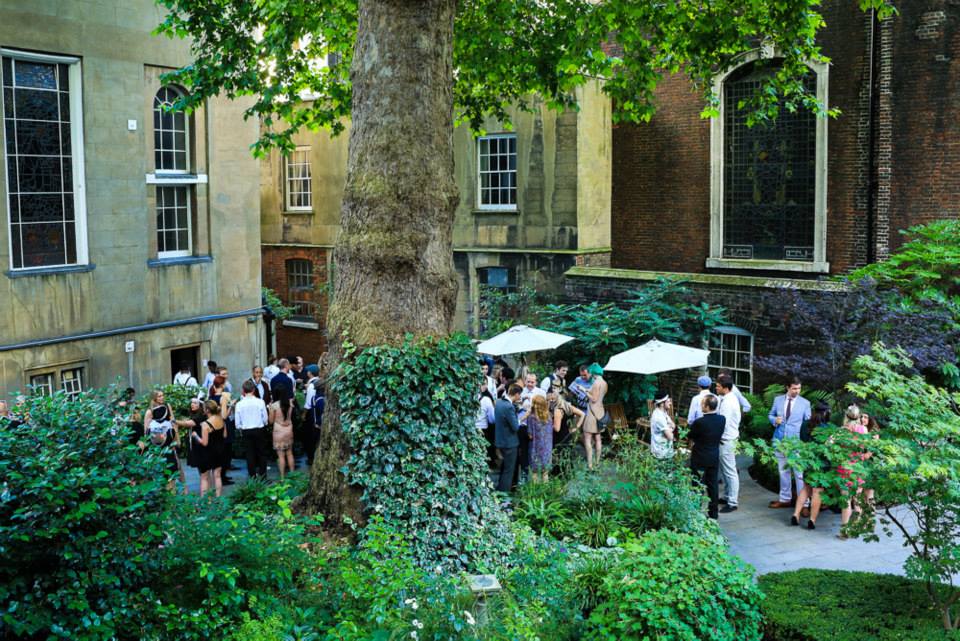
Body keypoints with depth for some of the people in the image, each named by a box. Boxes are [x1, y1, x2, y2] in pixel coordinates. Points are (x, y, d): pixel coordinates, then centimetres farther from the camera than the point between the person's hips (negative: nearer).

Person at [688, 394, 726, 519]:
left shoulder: (699, 422, -25)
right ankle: (713, 513, 23)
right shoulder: (722, 420, -9)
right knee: (712, 484, 15)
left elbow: (690, 436, -8)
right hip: (714, 457, 5)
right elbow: (719, 436, 5)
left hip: (699, 458, -5)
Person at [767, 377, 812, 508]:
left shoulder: (805, 403, -1)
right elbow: (770, 415, 14)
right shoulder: (778, 400, 6)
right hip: (779, 440, 4)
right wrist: (775, 420, -10)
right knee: (783, 471, 15)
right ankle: (785, 499, 26)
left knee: (799, 473, -7)